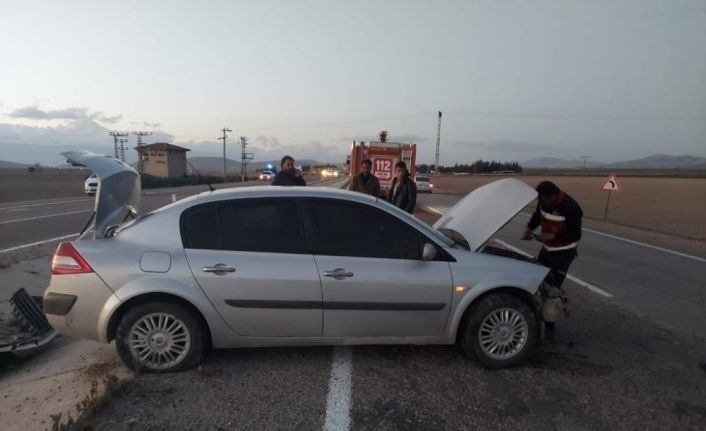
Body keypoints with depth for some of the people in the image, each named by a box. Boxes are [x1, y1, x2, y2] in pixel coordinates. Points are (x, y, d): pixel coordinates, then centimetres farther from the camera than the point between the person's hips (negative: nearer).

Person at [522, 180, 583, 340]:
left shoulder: (571, 208, -28)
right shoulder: (544, 201, -9)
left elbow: (575, 235, -22)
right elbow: (537, 215, 10)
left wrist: (552, 236, -30)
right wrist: (529, 228, -7)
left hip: (564, 252, -7)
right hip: (547, 248, 7)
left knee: (551, 288, -8)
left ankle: (549, 326, 4)